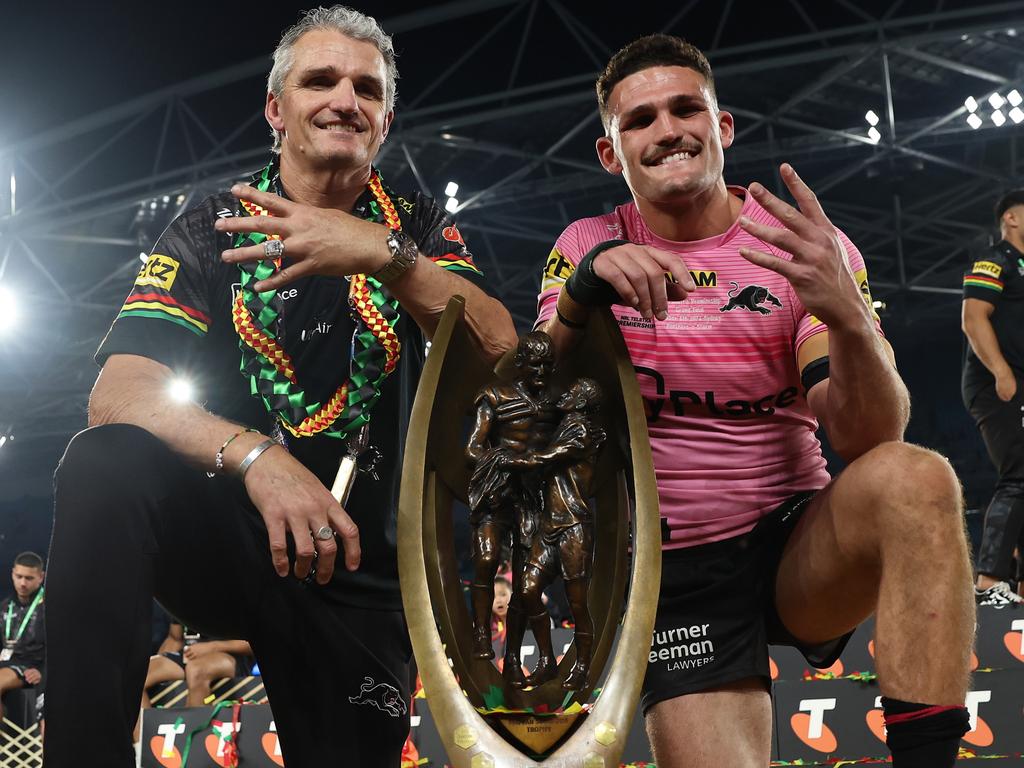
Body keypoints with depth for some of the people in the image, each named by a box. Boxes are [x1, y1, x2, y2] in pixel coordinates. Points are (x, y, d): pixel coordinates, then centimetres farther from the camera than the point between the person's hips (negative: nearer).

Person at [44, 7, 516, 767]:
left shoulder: (417, 228, 1)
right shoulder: (211, 230, -4)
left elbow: (499, 355, -16)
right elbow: (118, 394, -18)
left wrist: (387, 255, -32)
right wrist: (256, 456, -37)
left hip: (361, 571, 2)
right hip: (224, 534, -2)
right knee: (108, 463, -30)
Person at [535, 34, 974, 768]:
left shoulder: (807, 247, -3)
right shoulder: (587, 249, 1)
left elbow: (868, 439, -13)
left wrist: (848, 315, -33)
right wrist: (582, 295, -29)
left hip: (800, 549, 0)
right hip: (676, 575, 0)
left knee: (915, 479, -29)